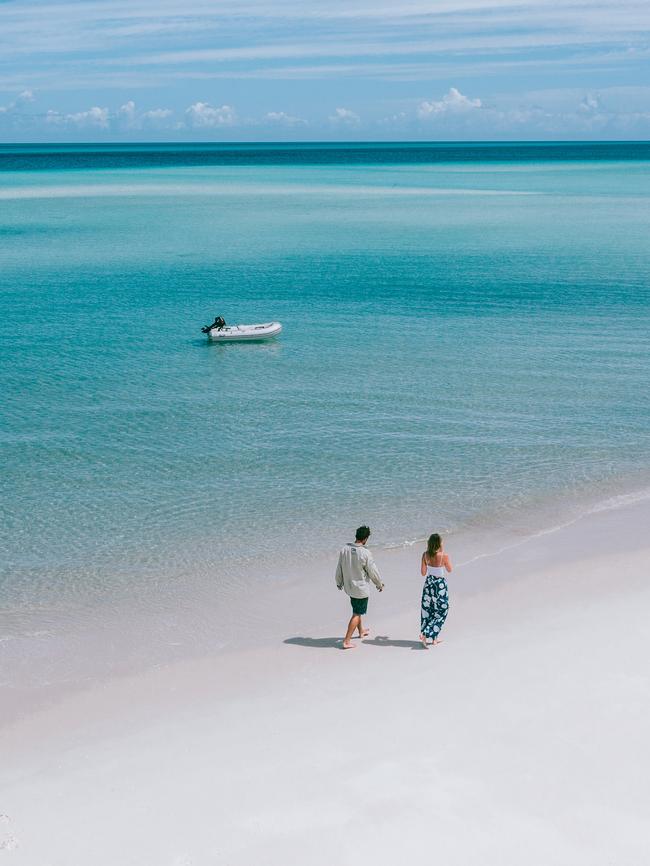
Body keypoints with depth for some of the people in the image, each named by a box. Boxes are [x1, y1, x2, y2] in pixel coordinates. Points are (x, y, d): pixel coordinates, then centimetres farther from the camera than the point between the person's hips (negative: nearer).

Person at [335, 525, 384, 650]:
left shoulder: (344, 549, -7)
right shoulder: (365, 553, -22)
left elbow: (339, 568, 3)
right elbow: (373, 572, -12)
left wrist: (339, 582, 20)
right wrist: (379, 584, 6)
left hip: (349, 587, 6)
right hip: (361, 588, -6)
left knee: (357, 609, 27)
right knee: (357, 614, 3)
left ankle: (361, 630, 48)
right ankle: (347, 641, 0)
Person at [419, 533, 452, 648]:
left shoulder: (425, 555, -7)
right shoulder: (444, 556, -18)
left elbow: (423, 573, -2)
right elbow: (449, 569, 0)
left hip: (429, 583, 4)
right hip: (440, 584, -4)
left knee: (427, 609, 14)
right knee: (440, 611, 11)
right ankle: (426, 634, 0)